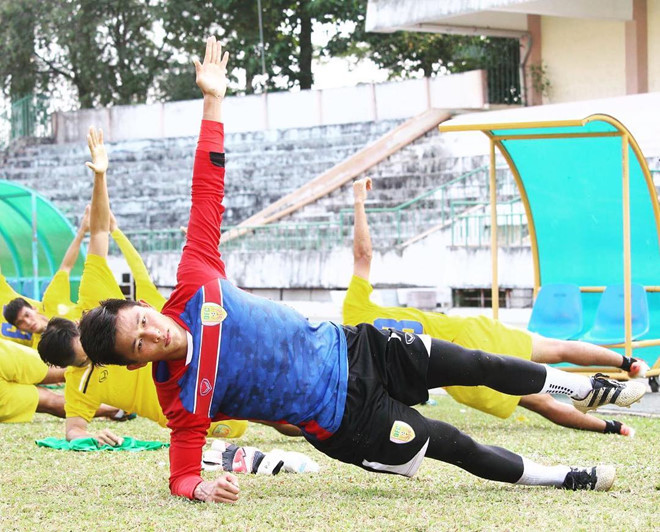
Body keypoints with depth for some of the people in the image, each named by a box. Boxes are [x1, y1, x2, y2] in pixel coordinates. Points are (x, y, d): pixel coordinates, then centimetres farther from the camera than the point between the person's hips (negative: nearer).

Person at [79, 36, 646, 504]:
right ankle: (561, 478, 26)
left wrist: (213, 101, -14)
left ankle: (584, 387, 37)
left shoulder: (193, 286, -16)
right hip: (346, 420, -4)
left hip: (349, 349, 4)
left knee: (477, 365, 11)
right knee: (455, 447, 1)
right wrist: (201, 488, -47)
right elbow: (181, 472, -23)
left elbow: (208, 190, -12)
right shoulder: (180, 397, -23)